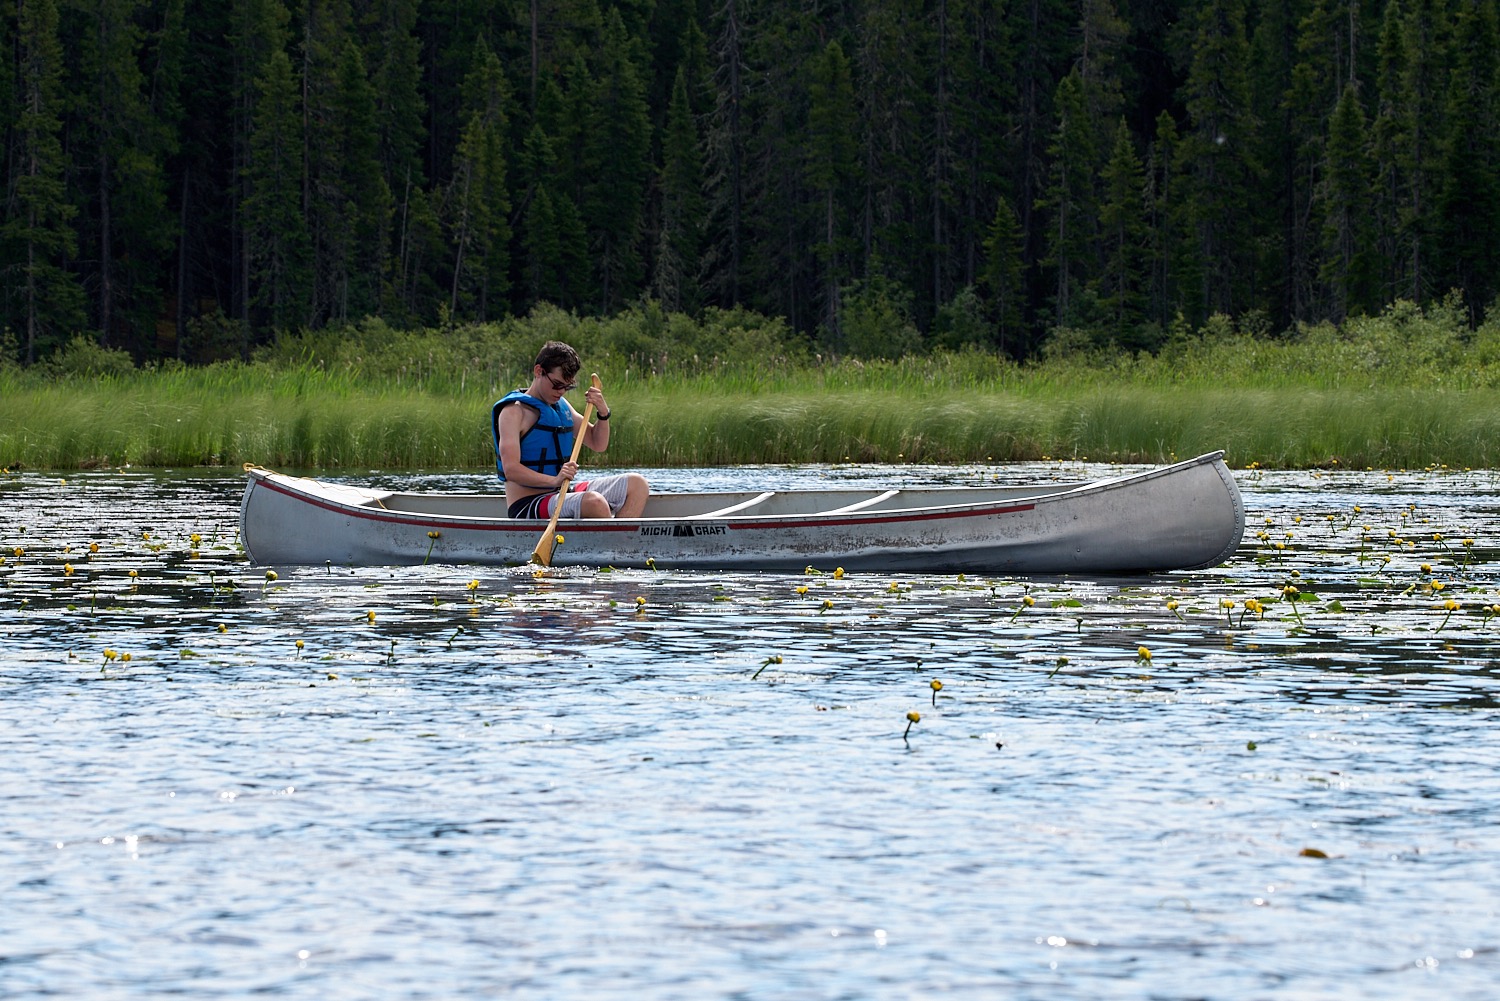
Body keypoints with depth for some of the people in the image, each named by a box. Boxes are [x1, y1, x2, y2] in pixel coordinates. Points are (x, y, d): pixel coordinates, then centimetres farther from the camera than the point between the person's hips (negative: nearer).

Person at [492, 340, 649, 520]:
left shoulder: (560, 405, 16)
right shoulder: (514, 411, -10)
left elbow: (598, 444, 23)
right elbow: (511, 470, -21)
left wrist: (603, 414, 2)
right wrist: (554, 480, -34)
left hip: (562, 495, 9)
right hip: (526, 505, -9)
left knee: (637, 483, -2)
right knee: (594, 503, -35)